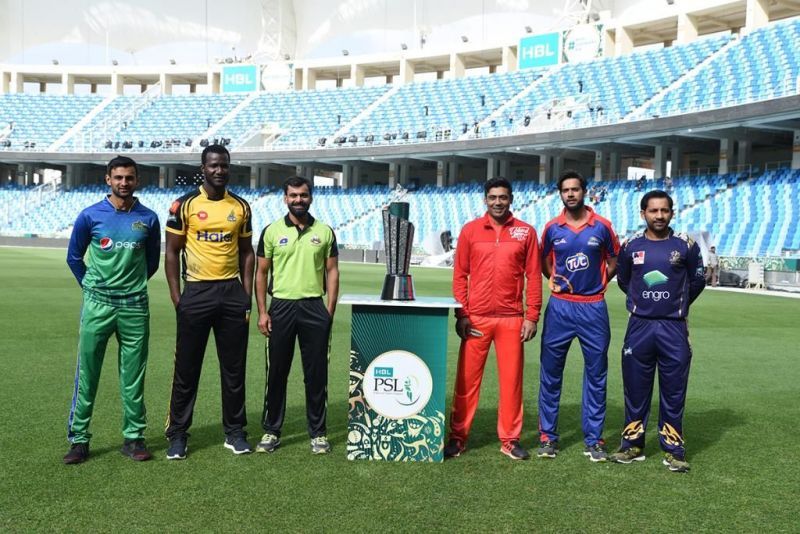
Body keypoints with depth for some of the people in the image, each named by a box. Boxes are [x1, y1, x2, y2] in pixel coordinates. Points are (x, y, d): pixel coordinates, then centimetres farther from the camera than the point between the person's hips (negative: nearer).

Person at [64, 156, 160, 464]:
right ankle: (79, 439, 13)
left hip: (135, 307, 1)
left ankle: (134, 438, 16)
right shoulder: (90, 216, 0)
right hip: (97, 305, -1)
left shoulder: (148, 219, 3)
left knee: (133, 377, 7)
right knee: (87, 374, 2)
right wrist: (92, 288, 11)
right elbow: (74, 257, 12)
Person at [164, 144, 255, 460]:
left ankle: (235, 432, 21)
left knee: (234, 367, 9)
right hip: (196, 292, -3)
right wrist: (176, 297, -7)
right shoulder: (185, 205, -2)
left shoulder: (241, 206, 8)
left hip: (232, 292, 3)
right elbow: (172, 252, 0)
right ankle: (177, 434, 17)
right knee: (187, 368, 4)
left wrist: (247, 295, 4)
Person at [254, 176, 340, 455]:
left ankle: (318, 433, 17)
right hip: (281, 306, 0)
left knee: (316, 374, 5)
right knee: (276, 372, 7)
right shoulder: (272, 231, 3)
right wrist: (262, 312, -2)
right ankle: (271, 431, 19)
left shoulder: (324, 231, 5)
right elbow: (261, 273, 5)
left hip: (314, 307, 0)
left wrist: (330, 311, -1)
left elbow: (332, 272, 6)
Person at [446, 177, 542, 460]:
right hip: (476, 318, 0)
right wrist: (461, 314, -3)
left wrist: (532, 316, -2)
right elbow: (460, 276, 4)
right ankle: (458, 437, 13)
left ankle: (510, 440, 16)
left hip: (511, 319, 0)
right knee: (467, 379, 3)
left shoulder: (526, 232, 4)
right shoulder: (470, 230, 5)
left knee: (512, 379, 5)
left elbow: (533, 277, 4)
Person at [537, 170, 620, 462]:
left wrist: (600, 281, -2)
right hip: (560, 306, 1)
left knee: (596, 374, 6)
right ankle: (547, 436, 15)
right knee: (550, 373, 4)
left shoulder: (602, 226, 0)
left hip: (593, 307, 0)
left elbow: (614, 260, 11)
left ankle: (593, 439, 17)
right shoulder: (552, 228, 2)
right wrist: (552, 278, -2)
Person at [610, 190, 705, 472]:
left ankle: (673, 450, 16)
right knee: (636, 389, 8)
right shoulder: (630, 246, 2)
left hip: (674, 329, -1)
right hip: (639, 327, 1)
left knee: (673, 393, 5)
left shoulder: (686, 245, -2)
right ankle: (633, 444, 20)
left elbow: (697, 282, 12)